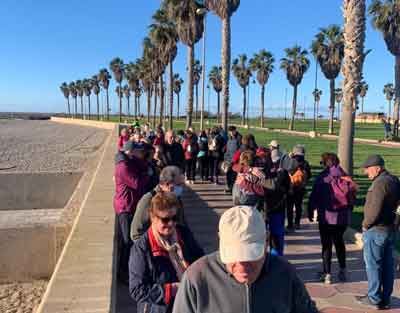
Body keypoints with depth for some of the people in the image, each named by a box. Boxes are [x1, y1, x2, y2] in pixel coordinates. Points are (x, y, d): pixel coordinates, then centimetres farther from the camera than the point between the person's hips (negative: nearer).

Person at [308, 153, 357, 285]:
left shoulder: (322, 178, -11)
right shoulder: (346, 178, 0)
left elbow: (313, 197, -10)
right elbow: (353, 196, 6)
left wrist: (310, 213, 1)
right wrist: (348, 211, 18)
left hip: (327, 216, -4)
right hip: (344, 217, 4)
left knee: (327, 244, 6)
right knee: (339, 241, 21)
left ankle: (327, 274, 8)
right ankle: (342, 271, 28)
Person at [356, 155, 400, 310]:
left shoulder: (380, 183, -21)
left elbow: (374, 209, -25)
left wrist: (365, 224, -11)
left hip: (376, 231, -9)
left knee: (373, 265, 4)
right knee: (387, 265, 14)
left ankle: (374, 299, 14)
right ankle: (385, 298, 24)